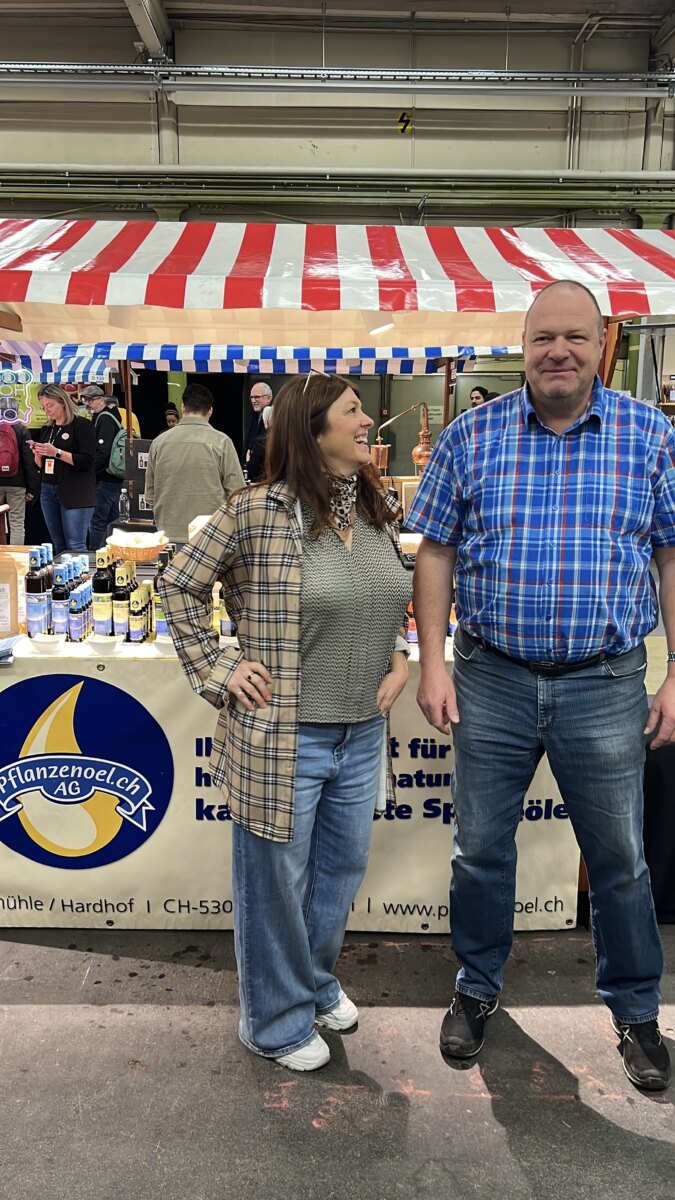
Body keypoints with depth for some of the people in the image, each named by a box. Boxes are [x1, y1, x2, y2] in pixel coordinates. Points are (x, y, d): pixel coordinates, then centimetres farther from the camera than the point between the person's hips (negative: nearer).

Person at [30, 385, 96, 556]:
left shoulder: (82, 425, -4)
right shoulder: (46, 429, 17)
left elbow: (86, 461, -13)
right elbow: (39, 465, 20)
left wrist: (56, 453, -19)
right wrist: (37, 453, -1)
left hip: (75, 494, -7)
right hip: (48, 492, 7)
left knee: (76, 546, -10)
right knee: (58, 546, 7)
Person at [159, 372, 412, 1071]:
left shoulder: (379, 510, 4)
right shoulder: (256, 512, -15)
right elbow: (178, 586, -5)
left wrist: (399, 657, 4)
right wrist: (217, 670, -8)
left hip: (362, 733, 7)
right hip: (283, 736, -6)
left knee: (342, 869, 22)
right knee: (277, 878, 12)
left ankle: (316, 982, 48)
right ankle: (278, 1020, 35)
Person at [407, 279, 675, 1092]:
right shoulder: (470, 437, 0)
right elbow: (435, 553, 2)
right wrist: (432, 664, -4)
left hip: (606, 687, 0)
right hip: (491, 680, 1)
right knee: (479, 848, 14)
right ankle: (476, 990, 37)